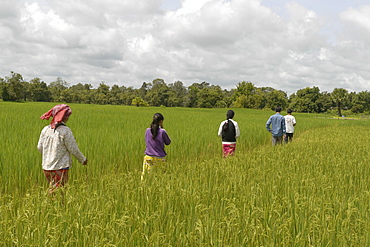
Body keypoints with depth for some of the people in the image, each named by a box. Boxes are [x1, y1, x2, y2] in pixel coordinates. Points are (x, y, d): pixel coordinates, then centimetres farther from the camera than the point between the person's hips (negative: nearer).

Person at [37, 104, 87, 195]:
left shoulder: (45, 129, 3)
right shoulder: (65, 131, -14)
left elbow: (39, 147, 10)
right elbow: (73, 149, -9)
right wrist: (83, 159, 7)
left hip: (46, 167, 6)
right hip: (60, 167, -6)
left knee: (52, 190, 17)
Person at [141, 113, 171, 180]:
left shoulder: (147, 130, 0)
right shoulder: (162, 132, -12)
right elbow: (168, 142, 4)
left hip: (148, 158, 3)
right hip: (160, 158, -3)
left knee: (144, 176, 4)